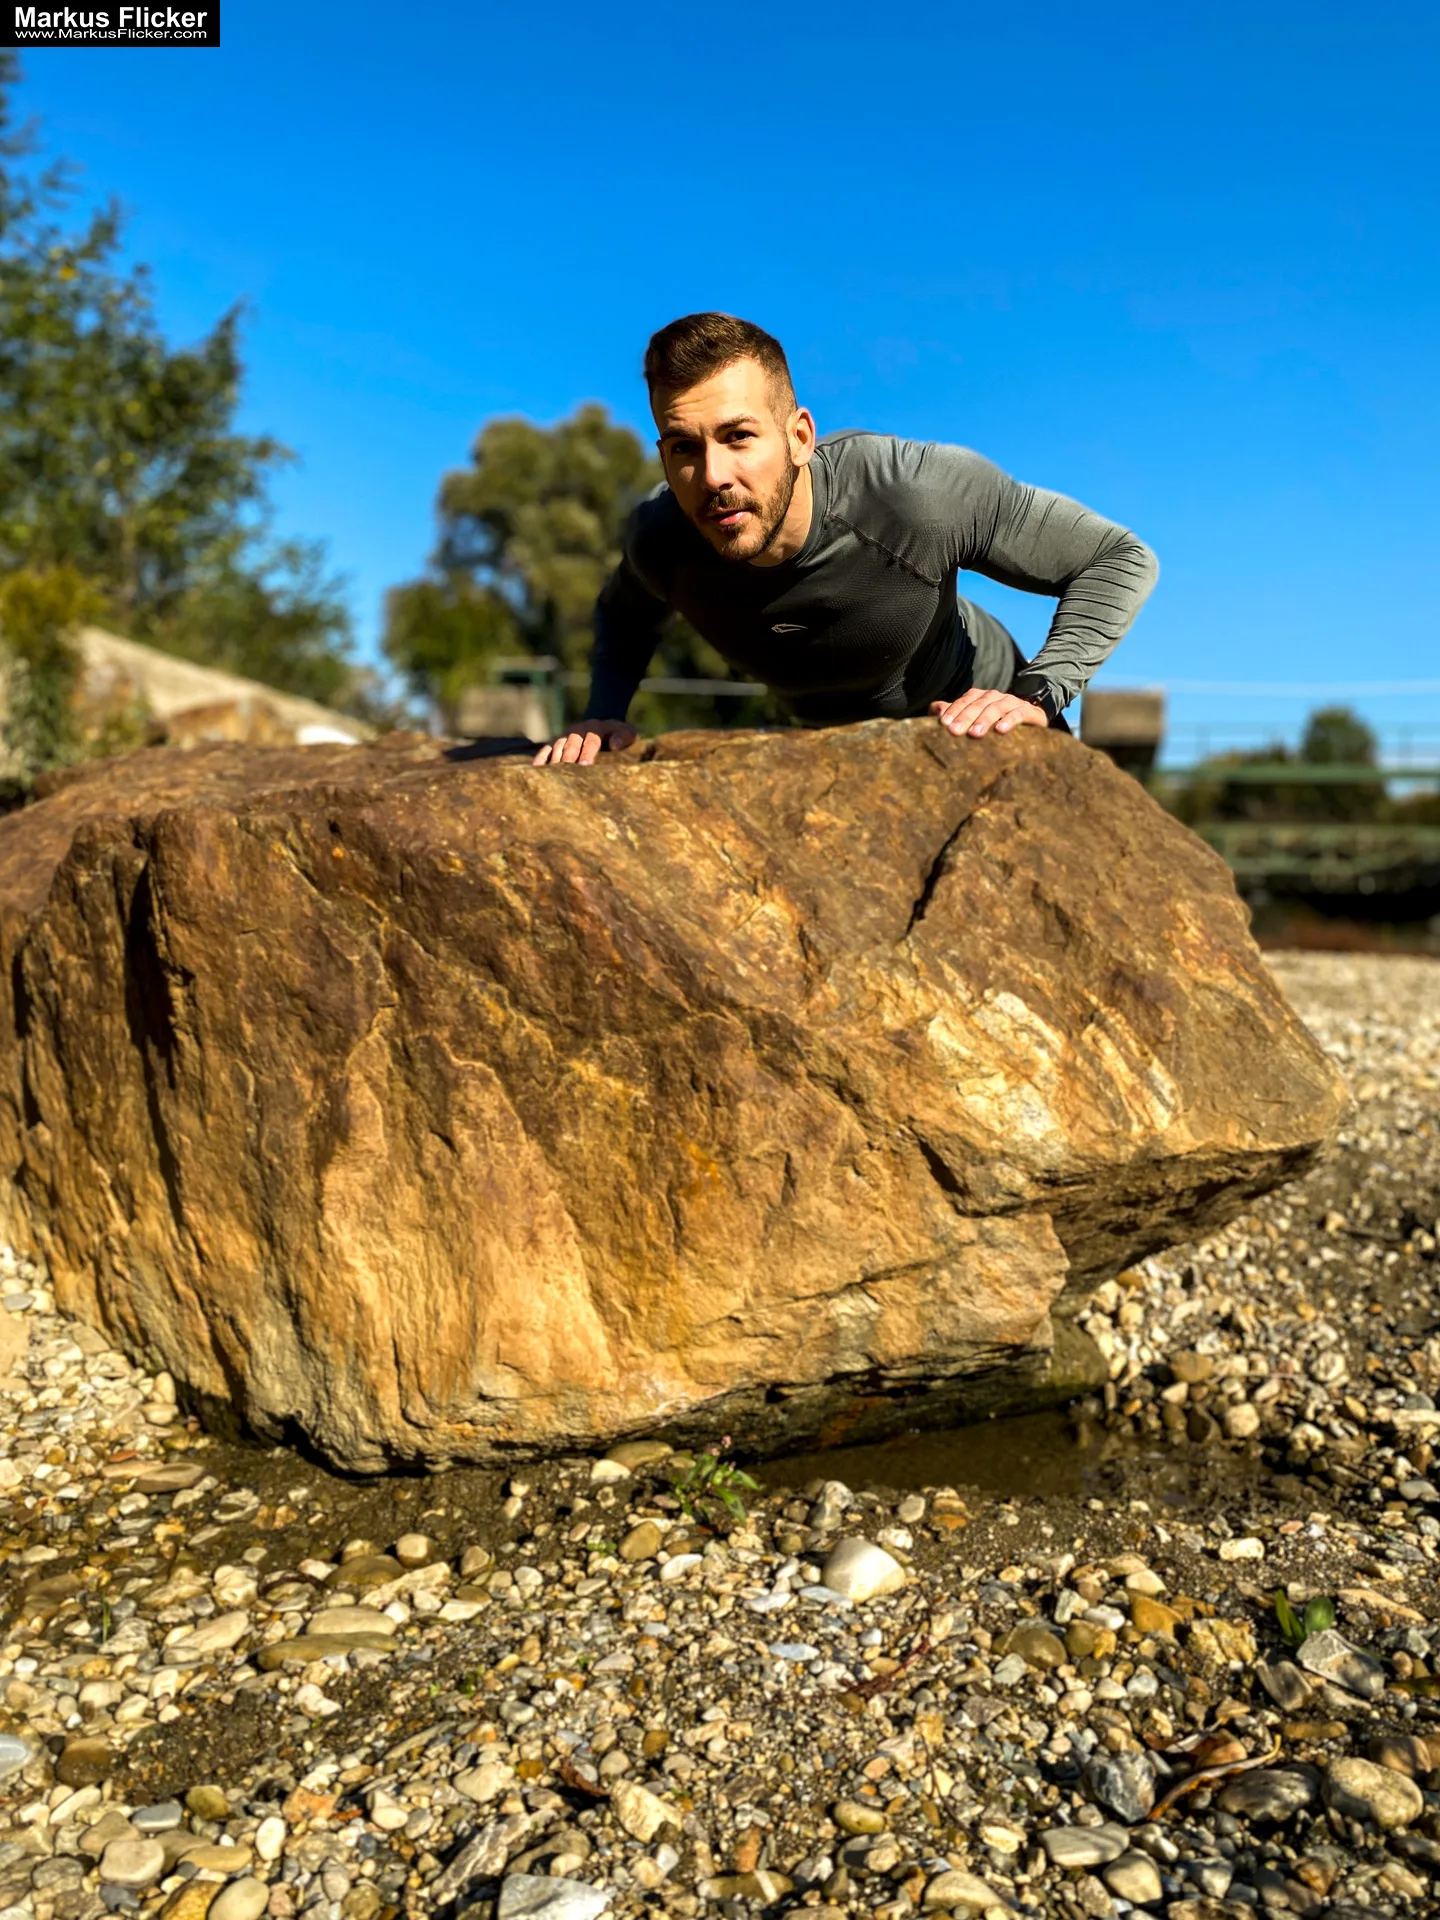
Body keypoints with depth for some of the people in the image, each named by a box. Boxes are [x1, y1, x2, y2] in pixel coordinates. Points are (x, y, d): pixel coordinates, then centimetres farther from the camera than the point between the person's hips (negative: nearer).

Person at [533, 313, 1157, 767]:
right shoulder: (661, 539, -24)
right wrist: (605, 712, -16)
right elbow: (623, 614, 4)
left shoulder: (918, 491, -37)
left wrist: (1037, 695, -37)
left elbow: (1121, 560, -24)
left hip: (983, 724, -3)